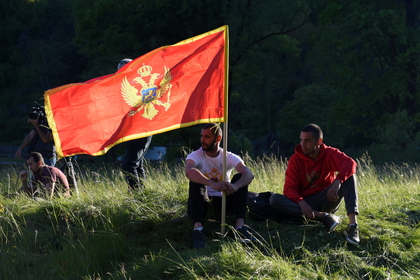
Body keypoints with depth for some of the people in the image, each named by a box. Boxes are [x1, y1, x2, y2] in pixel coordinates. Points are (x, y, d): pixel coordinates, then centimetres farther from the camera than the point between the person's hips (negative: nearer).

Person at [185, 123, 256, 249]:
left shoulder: (229, 157, -3)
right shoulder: (195, 156, -9)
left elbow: (249, 174, -22)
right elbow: (189, 171, -35)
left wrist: (235, 186, -46)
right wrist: (212, 184, -52)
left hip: (222, 201, 2)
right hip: (201, 203, -2)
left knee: (240, 177, -19)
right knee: (196, 179, -28)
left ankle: (240, 224, -33)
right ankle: (198, 227, -41)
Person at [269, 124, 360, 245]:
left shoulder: (329, 153, -5)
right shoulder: (296, 159, -3)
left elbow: (350, 163, -25)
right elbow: (289, 188, -12)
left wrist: (337, 182, -44)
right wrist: (301, 203, -33)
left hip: (327, 200, -1)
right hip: (305, 202, 1)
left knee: (348, 175, -23)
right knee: (274, 199, -26)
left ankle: (353, 224, -40)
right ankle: (323, 217, -34)